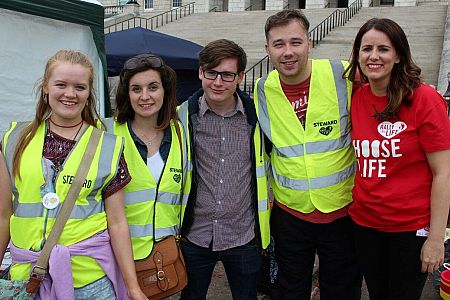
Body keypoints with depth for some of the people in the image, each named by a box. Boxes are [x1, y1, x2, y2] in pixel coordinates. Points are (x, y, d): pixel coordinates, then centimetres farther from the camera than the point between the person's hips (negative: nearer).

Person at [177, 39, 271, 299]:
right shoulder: (182, 116, -7)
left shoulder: (256, 115, -4)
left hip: (245, 237, 0)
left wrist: (265, 225, 12)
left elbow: (267, 168, 11)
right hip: (195, 236, 0)